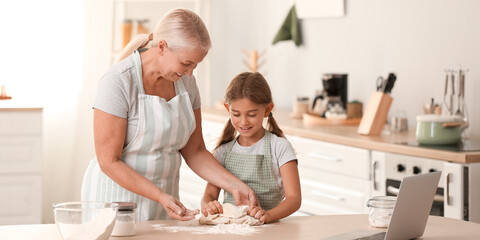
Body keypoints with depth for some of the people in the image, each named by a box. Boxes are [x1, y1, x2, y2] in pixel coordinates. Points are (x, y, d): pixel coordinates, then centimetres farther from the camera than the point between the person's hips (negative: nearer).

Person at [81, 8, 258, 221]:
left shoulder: (185, 81, 1)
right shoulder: (117, 82, -19)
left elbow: (194, 152, 7)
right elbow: (109, 162, -19)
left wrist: (235, 186, -5)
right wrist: (160, 196, -26)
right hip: (117, 195, -5)